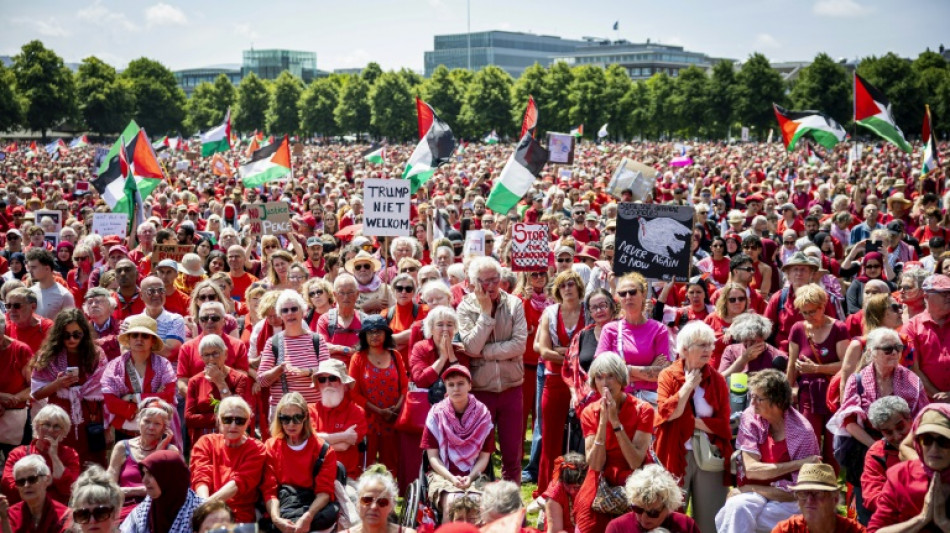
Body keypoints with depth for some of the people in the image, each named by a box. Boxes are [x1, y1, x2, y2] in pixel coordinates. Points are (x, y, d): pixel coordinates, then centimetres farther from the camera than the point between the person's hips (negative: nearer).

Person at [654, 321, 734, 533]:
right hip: (677, 456, -2)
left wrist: (691, 421, -11)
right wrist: (688, 385, -12)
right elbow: (667, 412, -15)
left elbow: (723, 423, -2)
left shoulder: (717, 379, 4)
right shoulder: (668, 375, -1)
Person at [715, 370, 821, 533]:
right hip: (756, 494, 4)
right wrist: (798, 463, -17)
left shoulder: (803, 432, -16)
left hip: (788, 503, -4)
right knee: (736, 507, -31)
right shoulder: (750, 417, -6)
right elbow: (751, 469, -13)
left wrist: (750, 489, -12)